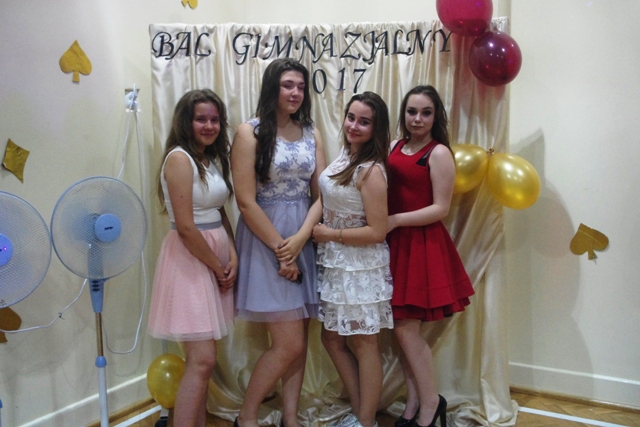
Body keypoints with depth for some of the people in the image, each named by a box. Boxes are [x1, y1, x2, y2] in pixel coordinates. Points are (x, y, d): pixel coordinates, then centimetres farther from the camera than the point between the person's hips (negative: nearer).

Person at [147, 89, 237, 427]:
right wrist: (218, 267, -9)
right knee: (202, 361, -9)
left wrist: (232, 257, -1)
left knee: (202, 358, 13)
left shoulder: (214, 158, 12)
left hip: (216, 258, 8)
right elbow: (185, 227, -19)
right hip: (190, 261, -8)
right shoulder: (180, 158, -14)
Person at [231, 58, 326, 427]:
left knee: (300, 340, 8)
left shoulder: (312, 134, 9)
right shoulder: (250, 133, -7)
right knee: (290, 343, -6)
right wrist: (280, 248, -13)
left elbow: (321, 194, 4)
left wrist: (299, 239, -11)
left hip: (305, 240, 5)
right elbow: (245, 201, -12)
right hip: (266, 241, -5)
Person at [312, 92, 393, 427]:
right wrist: (324, 235, 0)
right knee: (332, 338, 16)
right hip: (335, 263, 9)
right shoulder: (346, 154, 4)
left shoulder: (371, 171, -21)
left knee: (363, 342, 6)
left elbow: (376, 232, -23)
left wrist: (330, 234, -14)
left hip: (362, 267, -9)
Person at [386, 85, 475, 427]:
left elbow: (440, 209, -12)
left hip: (422, 245, -6)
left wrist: (395, 220, -15)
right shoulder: (396, 147, 11)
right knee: (402, 329, 9)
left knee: (406, 328, -4)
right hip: (395, 244, 6)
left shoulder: (439, 153, -7)